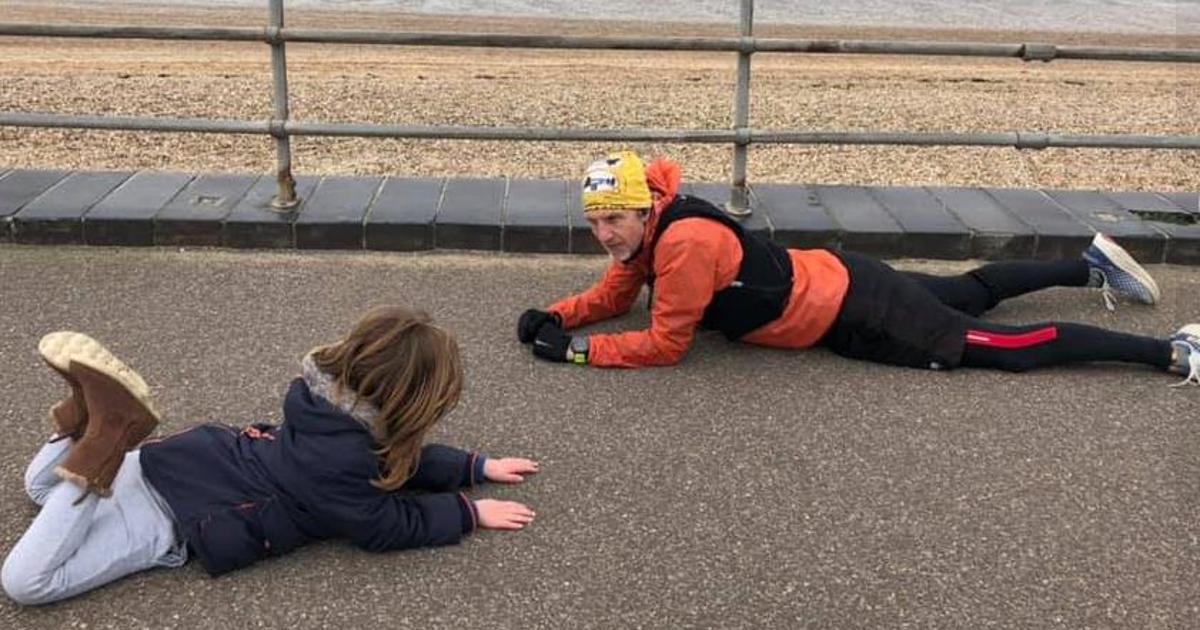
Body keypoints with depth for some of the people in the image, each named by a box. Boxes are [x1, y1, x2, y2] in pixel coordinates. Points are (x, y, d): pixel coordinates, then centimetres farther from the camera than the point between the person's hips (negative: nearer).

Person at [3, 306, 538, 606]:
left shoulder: (336, 402, -1)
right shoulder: (336, 463, -28)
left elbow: (398, 458, 15)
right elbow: (389, 525, -16)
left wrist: (477, 466, 15)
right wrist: (469, 512, -8)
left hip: (178, 463, 7)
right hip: (171, 517, -7)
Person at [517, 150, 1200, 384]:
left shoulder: (683, 242, -30)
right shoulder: (645, 230, -3)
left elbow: (665, 345, -25)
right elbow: (613, 295, 11)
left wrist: (574, 349, -21)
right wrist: (553, 316, -4)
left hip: (854, 315, -8)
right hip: (833, 279, 8)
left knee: (1010, 348, -3)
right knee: (969, 293, 27)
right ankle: (1091, 263, 43)